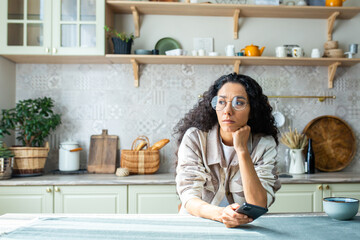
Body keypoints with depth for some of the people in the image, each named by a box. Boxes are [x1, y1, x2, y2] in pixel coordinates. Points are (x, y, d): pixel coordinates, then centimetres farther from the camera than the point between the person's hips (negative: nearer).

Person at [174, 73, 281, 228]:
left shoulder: (264, 144, -4)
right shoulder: (194, 138, -7)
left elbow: (259, 206, -15)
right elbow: (189, 199, -13)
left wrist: (242, 149, -19)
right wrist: (220, 214, -32)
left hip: (244, 227, 0)